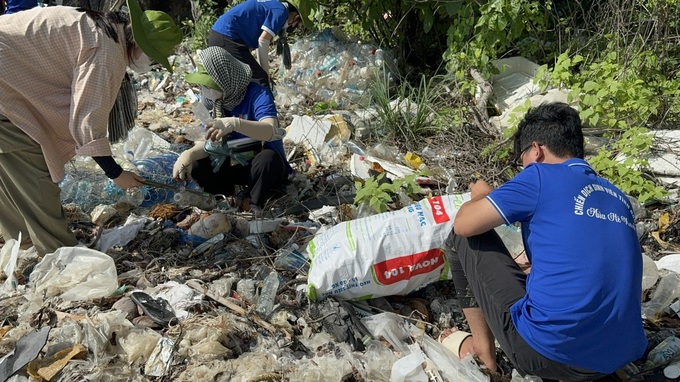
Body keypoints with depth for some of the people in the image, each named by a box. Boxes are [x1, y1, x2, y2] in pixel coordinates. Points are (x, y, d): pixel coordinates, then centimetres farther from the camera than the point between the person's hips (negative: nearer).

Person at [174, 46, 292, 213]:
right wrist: (189, 154, -29)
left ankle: (253, 206, -15)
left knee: (268, 157, -38)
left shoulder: (257, 94, -22)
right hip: (236, 166, 5)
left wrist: (235, 123, -56)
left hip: (268, 167, -5)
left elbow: (270, 131, -40)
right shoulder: (216, 101, -3)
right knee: (195, 166, -14)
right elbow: (210, 142, -8)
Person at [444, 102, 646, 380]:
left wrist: (482, 196, 16)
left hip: (547, 353, -7)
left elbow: (464, 224, -6)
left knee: (464, 238, 9)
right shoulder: (619, 197, 13)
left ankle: (481, 347, 17)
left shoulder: (541, 176, -6)